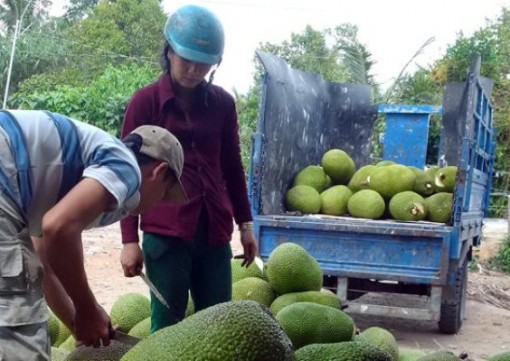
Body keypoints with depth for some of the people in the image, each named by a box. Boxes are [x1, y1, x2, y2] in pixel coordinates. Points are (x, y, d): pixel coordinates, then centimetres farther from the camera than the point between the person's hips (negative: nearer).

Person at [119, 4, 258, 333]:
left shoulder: (223, 103, 8)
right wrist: (129, 239, -4)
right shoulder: (145, 102, -1)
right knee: (167, 326, 2)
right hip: (165, 233, -3)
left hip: (214, 232, 3)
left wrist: (245, 223, 15)